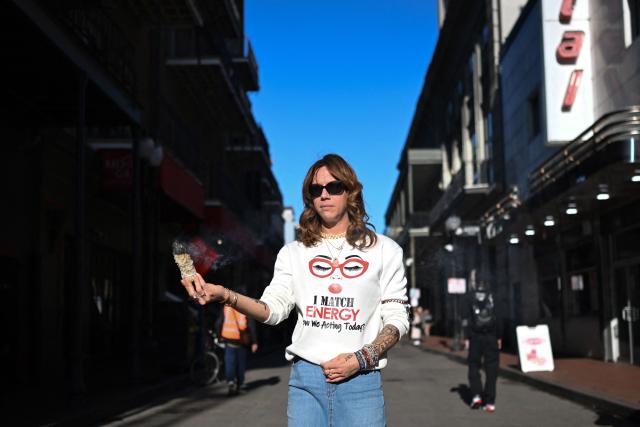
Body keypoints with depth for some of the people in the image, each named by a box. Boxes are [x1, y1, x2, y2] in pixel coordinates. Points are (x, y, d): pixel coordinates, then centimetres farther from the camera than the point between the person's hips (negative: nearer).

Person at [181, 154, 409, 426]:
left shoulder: (384, 250, 7)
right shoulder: (294, 253, 12)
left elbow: (397, 318, 5)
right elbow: (274, 309, 0)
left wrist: (360, 359, -10)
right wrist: (225, 296, -18)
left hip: (360, 381, -1)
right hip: (305, 378, 2)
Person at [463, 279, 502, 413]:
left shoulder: (470, 297, 6)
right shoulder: (492, 297, 8)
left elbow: (467, 319, -2)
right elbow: (498, 318, 1)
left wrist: (467, 338, -3)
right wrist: (499, 337, 4)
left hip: (475, 336, 0)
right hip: (491, 337, 0)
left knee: (474, 366, 12)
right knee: (491, 369, 4)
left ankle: (476, 395, -5)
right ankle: (490, 402, 0)